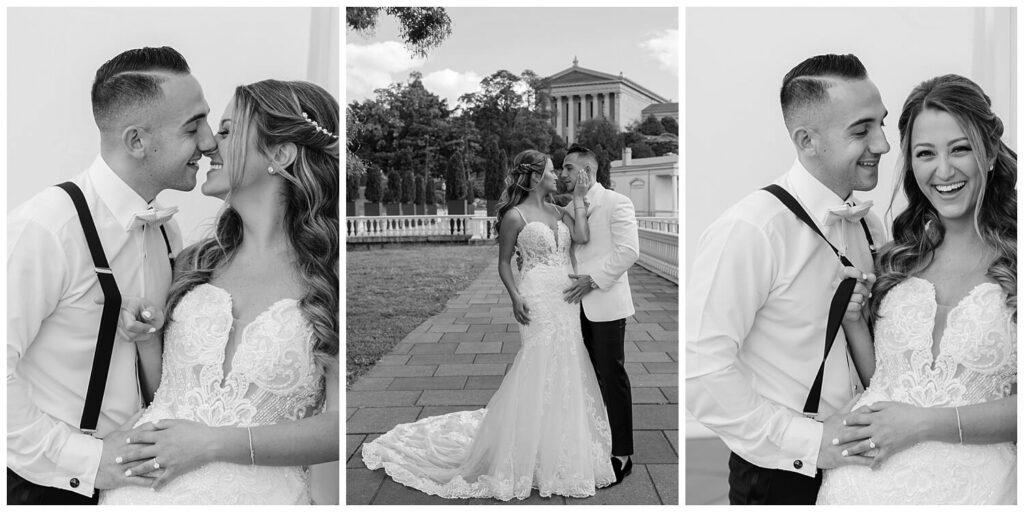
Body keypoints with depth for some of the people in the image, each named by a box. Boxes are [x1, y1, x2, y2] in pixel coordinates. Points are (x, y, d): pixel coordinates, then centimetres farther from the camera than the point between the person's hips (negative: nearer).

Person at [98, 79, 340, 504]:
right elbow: (160, 387, 13)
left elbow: (339, 427, -12)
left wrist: (215, 443, -15)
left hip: (259, 492, -3)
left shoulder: (329, 278, -7)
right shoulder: (196, 262, 5)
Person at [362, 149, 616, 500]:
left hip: (567, 300, 7)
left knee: (565, 372, 10)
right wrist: (515, 296, -16)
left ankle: (561, 451, 26)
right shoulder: (515, 215, -5)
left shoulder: (559, 211, 12)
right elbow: (504, 263, -2)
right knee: (540, 372, -3)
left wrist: (578, 197, 0)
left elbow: (581, 237, -4)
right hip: (539, 300, -6)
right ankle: (530, 455, 12)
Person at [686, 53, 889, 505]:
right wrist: (808, 442, -21)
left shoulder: (869, 226, 1)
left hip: (857, 462, 7)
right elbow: (700, 370, -26)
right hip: (780, 476, -7)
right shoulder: (748, 231, -24)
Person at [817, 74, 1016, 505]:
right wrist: (851, 319, -5)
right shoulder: (901, 258, 6)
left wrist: (926, 424, -15)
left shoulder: (1012, 259, -5)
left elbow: (1017, 406, -9)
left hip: (971, 479, -3)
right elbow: (880, 379, 9)